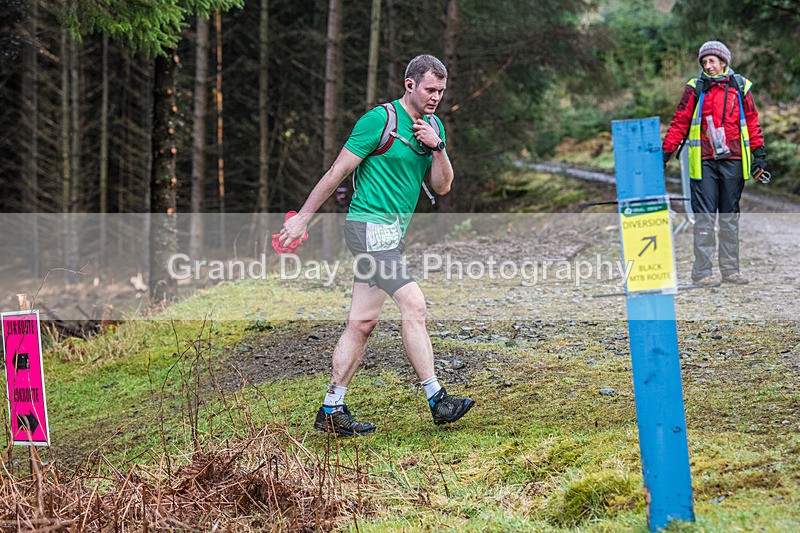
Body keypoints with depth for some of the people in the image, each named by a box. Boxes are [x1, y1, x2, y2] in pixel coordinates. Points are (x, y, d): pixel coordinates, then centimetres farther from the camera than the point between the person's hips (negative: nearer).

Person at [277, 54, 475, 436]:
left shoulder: (433, 126, 13)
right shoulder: (379, 120, -10)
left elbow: (442, 186, 10)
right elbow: (339, 170, -8)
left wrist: (437, 147, -7)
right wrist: (303, 217, -5)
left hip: (391, 233, 8)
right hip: (370, 227, -8)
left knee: (362, 322, 6)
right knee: (414, 305, -14)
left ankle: (331, 410, 8)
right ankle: (436, 399, -12)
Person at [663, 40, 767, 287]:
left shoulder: (740, 87, 8)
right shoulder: (695, 88, 3)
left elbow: (752, 121, 13)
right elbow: (680, 122, 4)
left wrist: (759, 152, 7)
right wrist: (665, 151, -1)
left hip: (733, 161, 2)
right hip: (704, 162, -2)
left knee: (730, 216, 8)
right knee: (704, 216, -6)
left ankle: (730, 269, 15)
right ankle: (702, 271, -4)